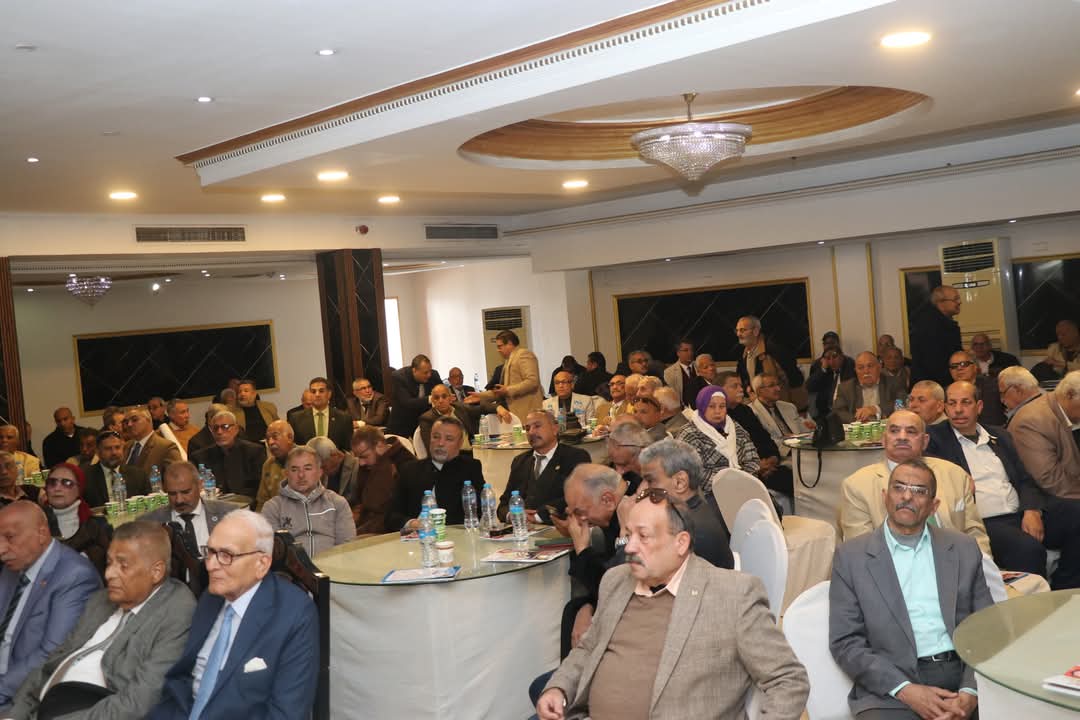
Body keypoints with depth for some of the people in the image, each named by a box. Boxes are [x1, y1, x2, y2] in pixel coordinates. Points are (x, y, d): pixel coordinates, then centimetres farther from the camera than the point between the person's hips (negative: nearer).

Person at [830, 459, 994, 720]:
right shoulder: (851, 556, 4)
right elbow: (845, 642, -1)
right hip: (890, 689, -2)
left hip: (961, 673, 3)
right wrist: (906, 690, -13)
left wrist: (970, 692, -8)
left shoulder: (964, 549, 12)